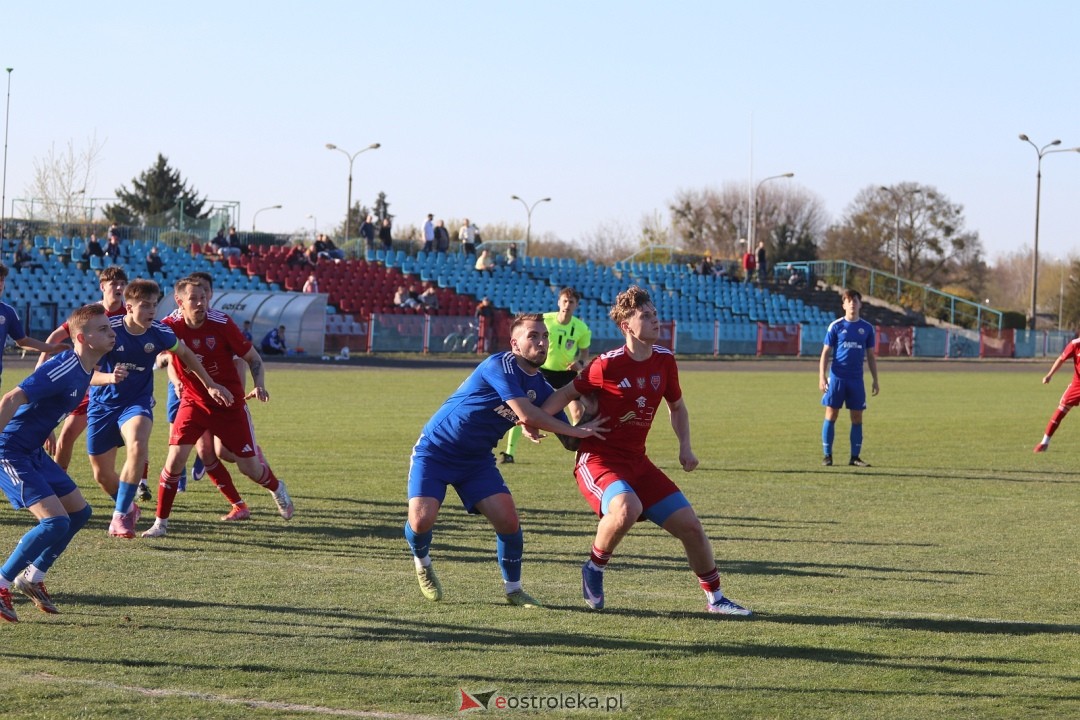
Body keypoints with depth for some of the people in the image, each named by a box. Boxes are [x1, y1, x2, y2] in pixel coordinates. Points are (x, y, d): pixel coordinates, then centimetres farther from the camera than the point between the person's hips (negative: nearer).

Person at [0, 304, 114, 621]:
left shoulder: (84, 369, 6)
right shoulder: (62, 369, -24)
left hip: (33, 452, 10)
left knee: (80, 512, 13)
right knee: (55, 522, -18)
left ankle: (32, 577, 24)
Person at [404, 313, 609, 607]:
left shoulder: (541, 389, 1)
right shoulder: (500, 365, -22)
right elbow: (526, 415, -31)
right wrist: (577, 430, -24)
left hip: (477, 460, 6)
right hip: (434, 451, -6)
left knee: (508, 519, -11)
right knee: (421, 520, -20)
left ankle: (513, 589, 9)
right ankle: (421, 562, 15)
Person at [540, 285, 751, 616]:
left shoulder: (664, 359, 1)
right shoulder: (608, 365, -17)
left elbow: (677, 406, 18)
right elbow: (568, 393, -3)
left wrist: (685, 447, 5)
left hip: (637, 461, 6)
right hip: (598, 459, -6)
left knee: (690, 525, 3)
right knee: (627, 508, -37)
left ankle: (715, 598, 21)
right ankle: (594, 569, -9)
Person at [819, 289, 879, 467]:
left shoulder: (867, 328, 7)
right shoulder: (835, 326, 0)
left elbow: (871, 356, 12)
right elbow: (826, 353, 0)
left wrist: (875, 380, 8)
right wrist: (822, 377, -9)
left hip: (856, 379, 2)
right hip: (836, 377, -2)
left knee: (857, 418, 2)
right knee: (831, 415, -1)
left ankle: (855, 457, 8)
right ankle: (827, 455, 5)